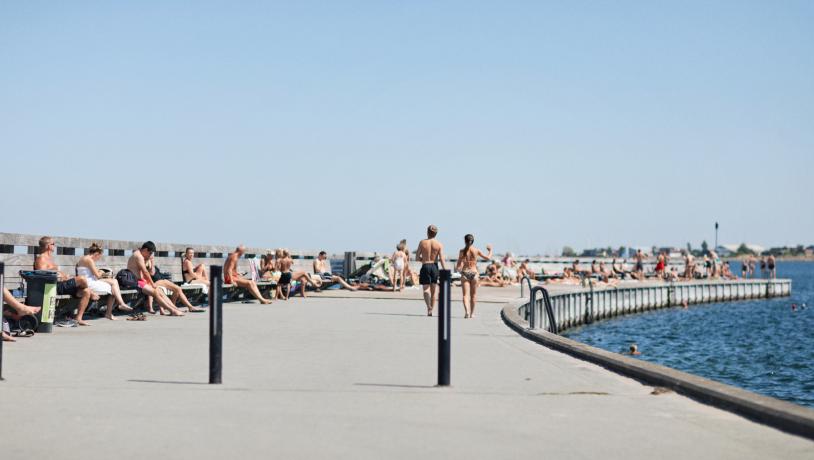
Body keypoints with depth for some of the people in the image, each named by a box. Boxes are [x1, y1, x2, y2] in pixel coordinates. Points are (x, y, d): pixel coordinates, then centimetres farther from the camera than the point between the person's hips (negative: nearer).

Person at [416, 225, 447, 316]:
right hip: (434, 267, 1)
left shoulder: (422, 242, -1)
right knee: (433, 291, 13)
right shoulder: (439, 244, -2)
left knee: (426, 289, -2)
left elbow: (417, 257, 0)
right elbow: (442, 260, -9)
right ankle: (431, 310, 18)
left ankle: (429, 307, -28)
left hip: (425, 267, -1)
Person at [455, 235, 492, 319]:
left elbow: (459, 265, -2)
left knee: (465, 294, -3)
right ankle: (472, 313, 22)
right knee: (473, 295, 14)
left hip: (465, 273, -1)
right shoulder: (476, 250, -1)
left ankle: (466, 311, -24)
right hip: (474, 273, 1)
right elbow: (488, 258, 6)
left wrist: (456, 269, 20)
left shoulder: (462, 251, -2)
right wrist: (490, 250, 24)